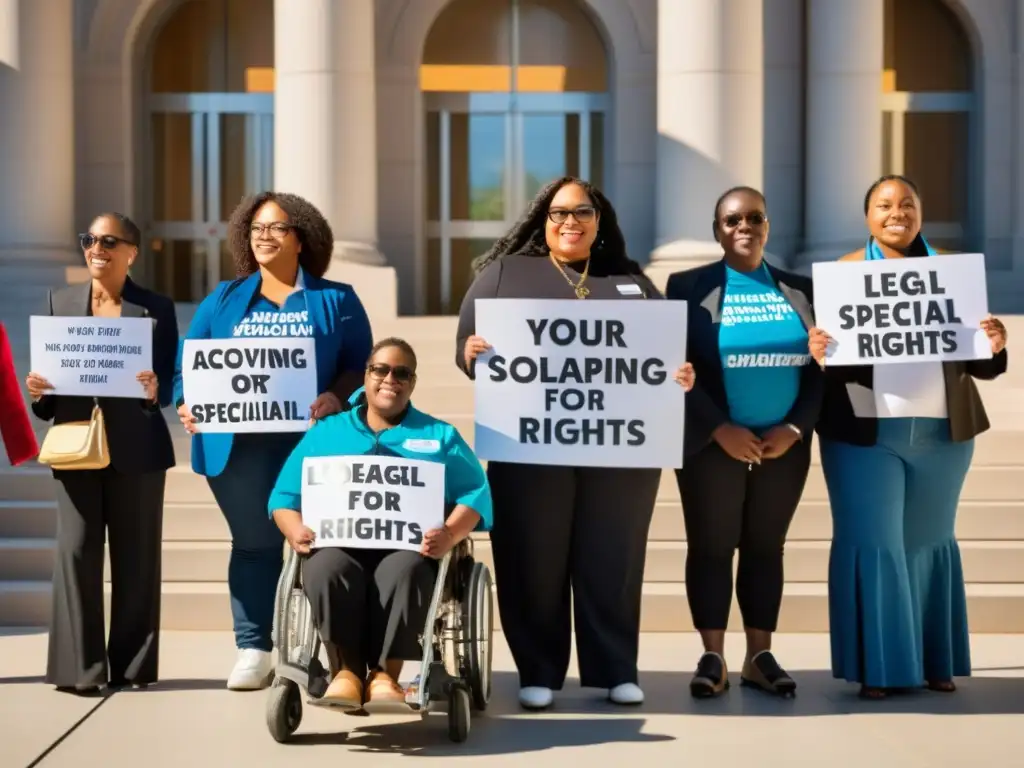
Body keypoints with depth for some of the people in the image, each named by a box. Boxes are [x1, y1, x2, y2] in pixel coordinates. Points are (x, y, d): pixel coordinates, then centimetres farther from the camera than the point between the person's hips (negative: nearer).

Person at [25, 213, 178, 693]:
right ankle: (80, 666, 1)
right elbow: (47, 372, 13)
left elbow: (172, 380, 2)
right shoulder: (60, 302, 12)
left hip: (136, 449, -1)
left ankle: (133, 664, 13)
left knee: (136, 555, 3)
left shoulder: (156, 308, 6)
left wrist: (155, 390, -19)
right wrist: (39, 390, -8)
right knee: (76, 550, -4)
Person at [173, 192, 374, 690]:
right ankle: (253, 650, 10)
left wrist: (335, 398, -19)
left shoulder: (335, 300, 8)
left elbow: (360, 367, 0)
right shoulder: (223, 300, 15)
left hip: (311, 443, -2)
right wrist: (190, 402, -9)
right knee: (252, 544, 5)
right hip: (236, 444, 2)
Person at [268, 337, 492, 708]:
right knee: (328, 572, -36)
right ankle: (345, 671, -26)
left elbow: (475, 493, 8)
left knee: (404, 572, -37)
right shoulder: (325, 432, 24)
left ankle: (385, 674, -30)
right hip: (337, 544, 1)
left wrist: (451, 534, -13)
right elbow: (285, 494, 15)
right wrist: (295, 529, -9)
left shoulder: (440, 435, 22)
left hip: (409, 546, -1)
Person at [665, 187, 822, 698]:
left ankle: (760, 656, 17)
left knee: (766, 546, 9)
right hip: (712, 444, -2)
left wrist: (794, 428, -8)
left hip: (784, 445, 3)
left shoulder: (799, 290, 8)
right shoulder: (688, 287, 0)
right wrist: (720, 429, -15)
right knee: (711, 546, 3)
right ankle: (713, 657, 11)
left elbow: (819, 367, 6)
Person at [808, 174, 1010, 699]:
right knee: (870, 543, -1)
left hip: (941, 433, 3)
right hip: (864, 433, -2)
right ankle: (875, 667, 6)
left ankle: (935, 661, 20)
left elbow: (975, 363, 8)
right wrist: (817, 352, -23)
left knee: (929, 541, 11)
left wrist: (994, 346, -13)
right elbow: (824, 354, -1)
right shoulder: (841, 274, 2)